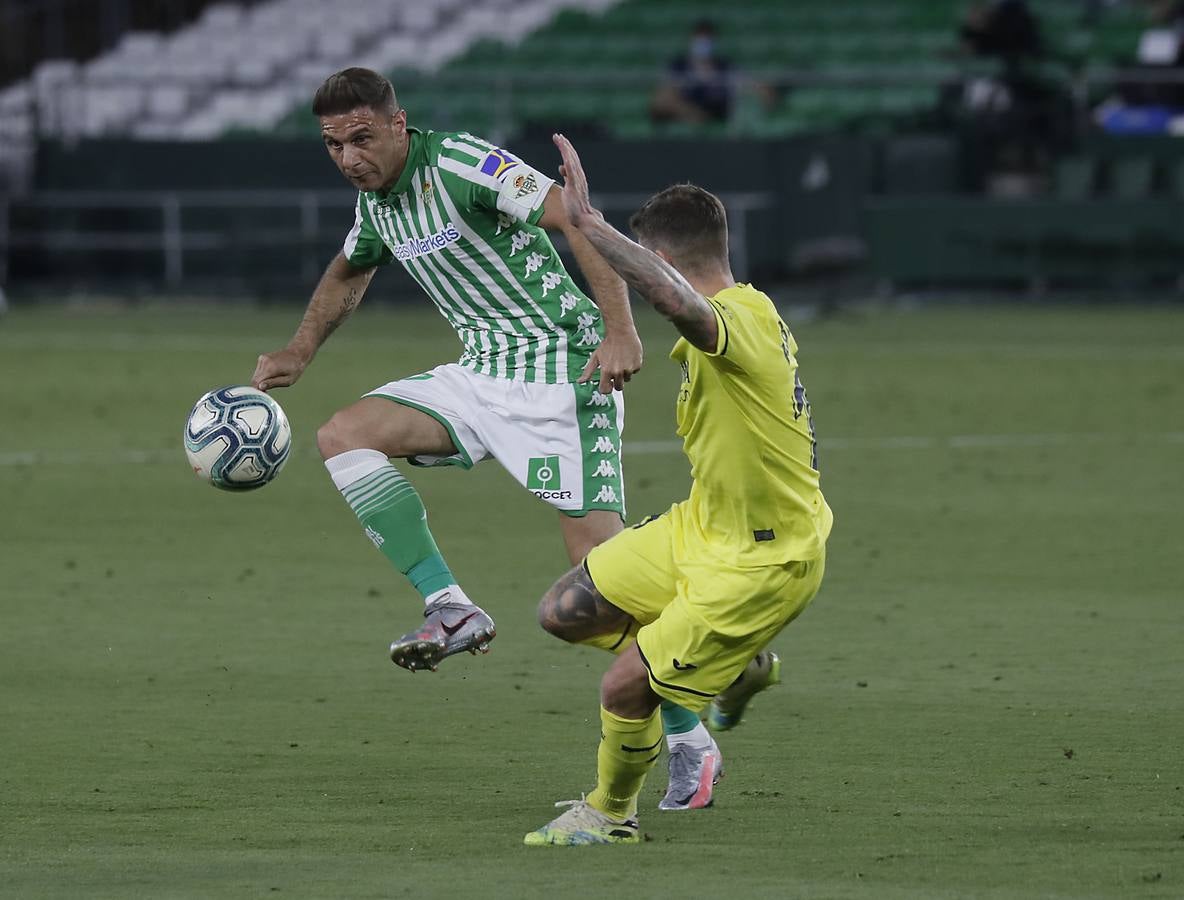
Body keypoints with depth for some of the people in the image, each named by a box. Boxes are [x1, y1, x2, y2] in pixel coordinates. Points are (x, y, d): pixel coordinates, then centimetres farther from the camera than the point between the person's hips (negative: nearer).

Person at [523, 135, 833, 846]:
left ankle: (611, 815, 24)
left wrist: (590, 225, -53)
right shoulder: (749, 315, 2)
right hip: (701, 527, 10)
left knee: (625, 687, -5)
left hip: (762, 560, -10)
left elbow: (677, 298, -53)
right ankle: (735, 664, 27)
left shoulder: (738, 319, -29)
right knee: (565, 612, 9)